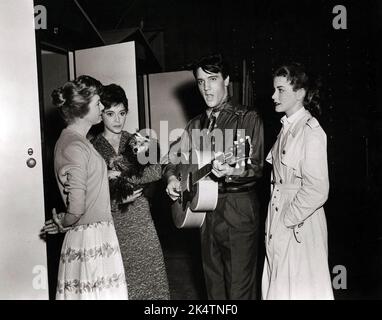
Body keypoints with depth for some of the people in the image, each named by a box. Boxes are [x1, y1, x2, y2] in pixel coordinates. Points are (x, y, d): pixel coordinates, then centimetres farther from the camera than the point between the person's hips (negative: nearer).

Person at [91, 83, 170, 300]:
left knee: (148, 275, 4)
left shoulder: (135, 141, 6)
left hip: (139, 219, 2)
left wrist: (121, 176, -17)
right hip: (110, 220, -2)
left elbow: (157, 171, -8)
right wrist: (117, 199, -15)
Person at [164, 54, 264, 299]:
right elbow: (174, 159, 17)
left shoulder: (248, 119, -5)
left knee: (239, 288, 0)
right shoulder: (196, 125, 13)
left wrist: (231, 173, -32)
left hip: (238, 208, -6)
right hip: (205, 208, 6)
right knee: (214, 284, 17)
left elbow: (257, 168, -13)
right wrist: (172, 178, -4)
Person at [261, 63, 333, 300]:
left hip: (298, 225, -8)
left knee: (300, 288, 6)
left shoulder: (311, 132, -17)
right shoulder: (287, 127, 9)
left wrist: (287, 220, -15)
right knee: (278, 284, 17)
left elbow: (317, 190, -21)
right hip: (279, 217, 8)